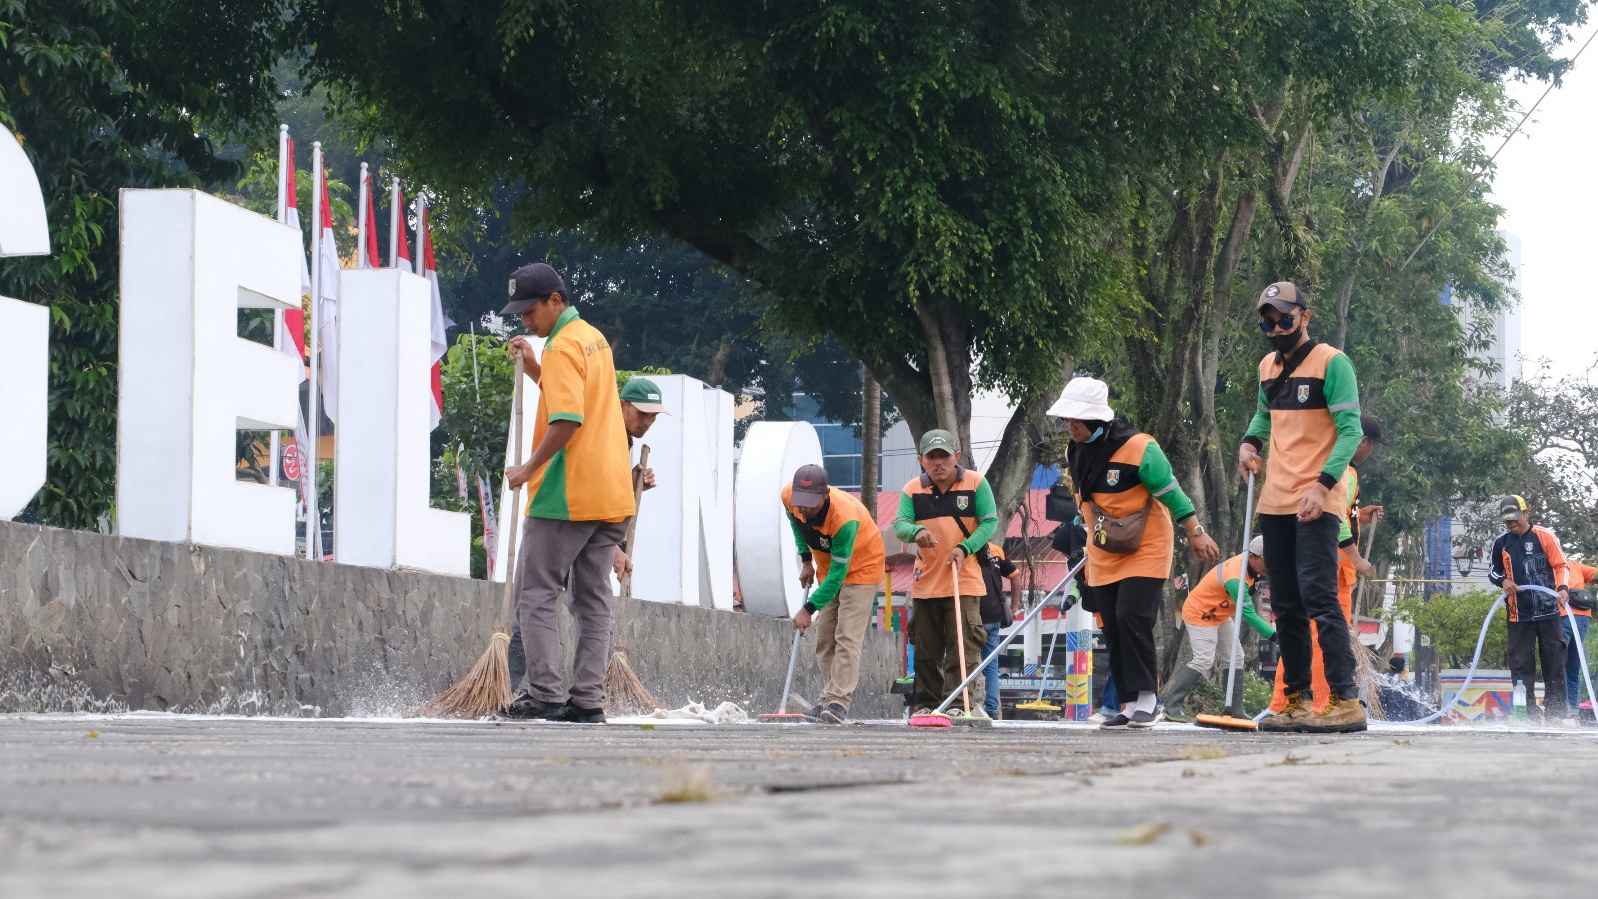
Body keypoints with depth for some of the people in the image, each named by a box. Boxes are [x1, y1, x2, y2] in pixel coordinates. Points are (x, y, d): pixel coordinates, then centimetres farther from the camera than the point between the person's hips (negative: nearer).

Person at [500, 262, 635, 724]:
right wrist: (535, 367, 17)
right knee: (593, 600, 9)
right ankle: (588, 700, 7)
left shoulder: (562, 346, -14)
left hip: (567, 495, -9)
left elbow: (567, 420, -23)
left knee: (535, 594, -2)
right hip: (612, 493, 9)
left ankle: (546, 694, -8)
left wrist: (529, 469, -14)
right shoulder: (594, 338, 16)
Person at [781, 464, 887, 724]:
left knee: (848, 637, -16)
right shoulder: (789, 497, -23)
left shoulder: (845, 518, -40)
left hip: (861, 567, -7)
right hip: (827, 564, 7)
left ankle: (839, 702, -21)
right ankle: (829, 697, 11)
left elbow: (838, 572, -34)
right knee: (824, 637, 5)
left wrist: (809, 609, -34)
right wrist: (806, 559, 3)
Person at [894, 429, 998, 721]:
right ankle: (926, 704, 19)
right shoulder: (912, 490, 3)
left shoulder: (976, 483, -2)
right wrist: (916, 532, -27)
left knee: (964, 643, -9)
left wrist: (965, 548, -17)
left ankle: (960, 704, -8)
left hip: (964, 580, -3)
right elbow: (900, 524, -4)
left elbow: (990, 521, -4)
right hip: (925, 582, 3)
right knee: (926, 649, 9)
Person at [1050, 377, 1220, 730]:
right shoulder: (1075, 453, 3)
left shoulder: (1138, 449, -19)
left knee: (1132, 617, -19)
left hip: (1146, 549, -7)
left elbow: (1171, 492, -12)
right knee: (1113, 630, 3)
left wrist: (1196, 534, -10)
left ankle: (1146, 697, -8)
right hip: (1104, 554, 7)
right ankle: (1130, 705, 8)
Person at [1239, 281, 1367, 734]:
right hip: (1276, 504, 8)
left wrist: (1322, 485, -24)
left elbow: (1350, 430, -14)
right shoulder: (1268, 366, 15)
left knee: (1318, 597, -17)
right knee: (1285, 606, 10)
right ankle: (1297, 702, 16)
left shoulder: (1331, 362, -8)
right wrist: (1250, 441, 9)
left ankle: (1346, 701, -19)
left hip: (1317, 503, -8)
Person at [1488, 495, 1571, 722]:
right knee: (1520, 662, 1)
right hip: (1519, 613, 3)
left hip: (1549, 609, -3)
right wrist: (1503, 581, -4)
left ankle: (1556, 710, 6)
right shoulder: (1501, 543, 7)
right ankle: (1526, 711, 5)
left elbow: (1561, 566, -1)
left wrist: (1562, 588, -19)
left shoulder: (1544, 536, -2)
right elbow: (1492, 571, 18)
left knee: (1554, 659, 1)